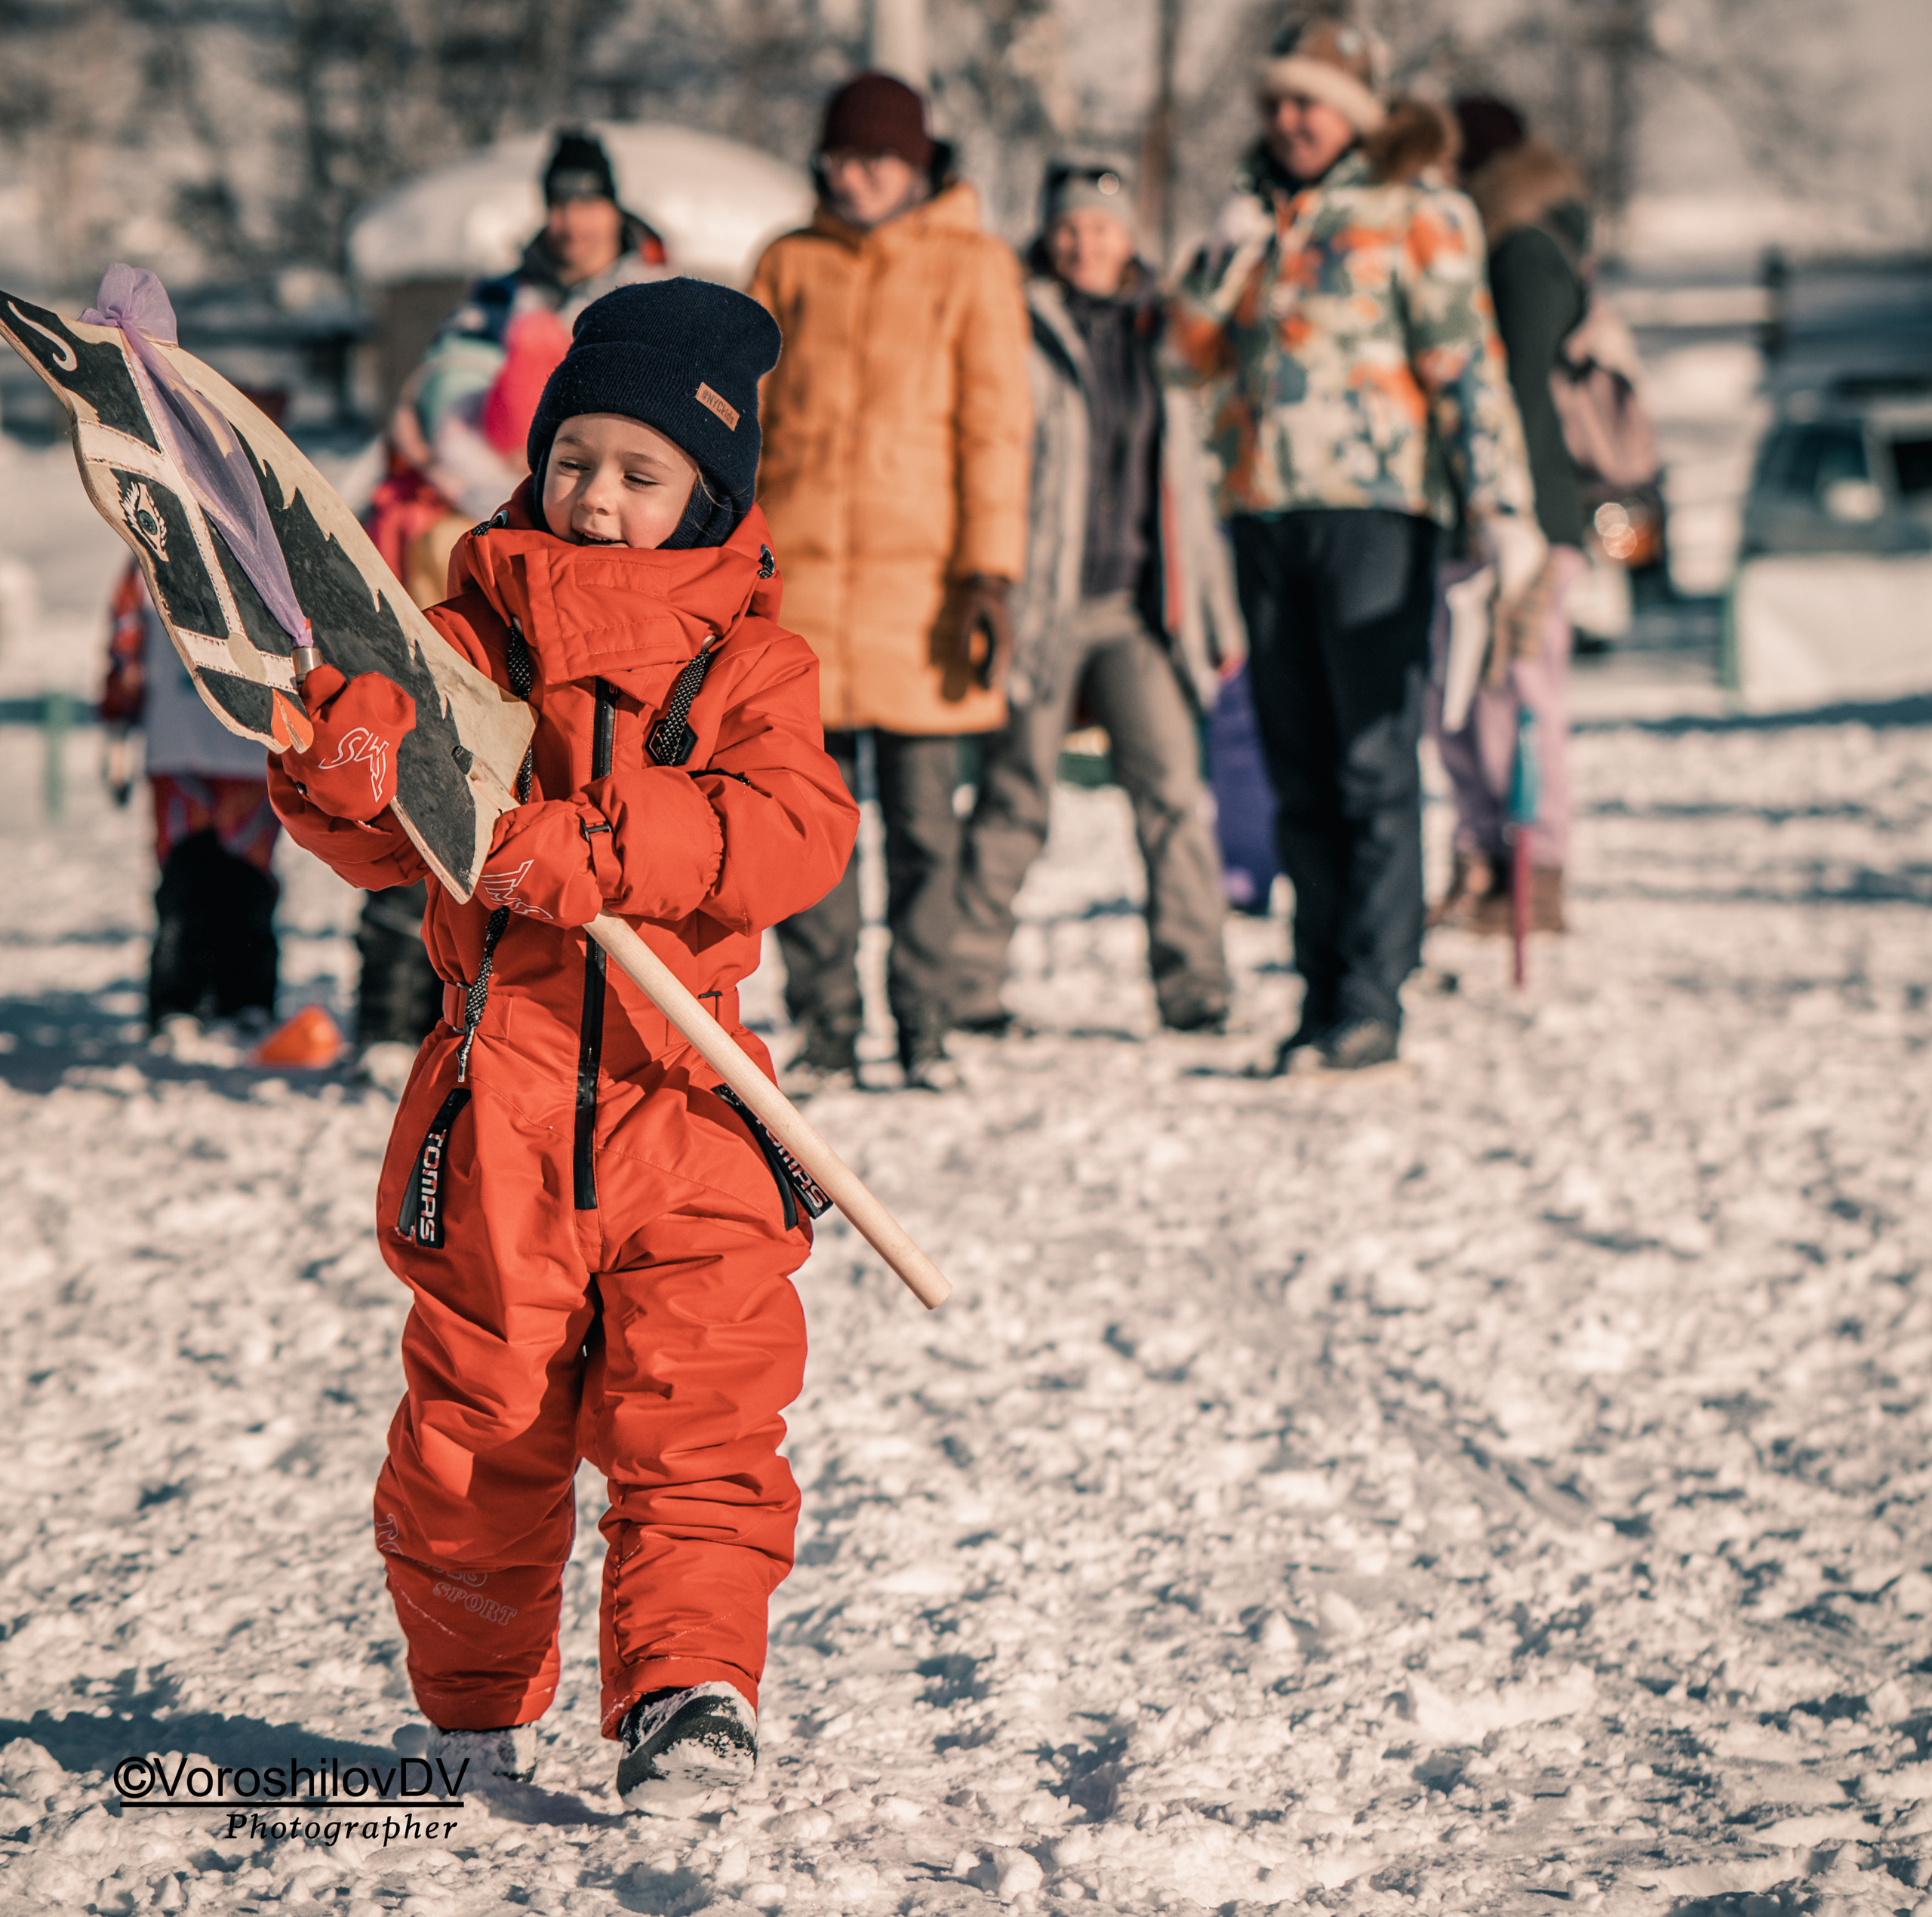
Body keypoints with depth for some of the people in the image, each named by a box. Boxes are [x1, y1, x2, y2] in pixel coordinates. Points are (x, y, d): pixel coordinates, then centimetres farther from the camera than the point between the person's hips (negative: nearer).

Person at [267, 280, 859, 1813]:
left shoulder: (751, 659, 6)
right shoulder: (471, 635, 7)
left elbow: (797, 829, -11)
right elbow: (381, 842, 0)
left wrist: (611, 846, -24)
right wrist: (345, 776, -24)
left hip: (682, 1099, -1)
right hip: (498, 1098, 1)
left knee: (699, 1422, -9)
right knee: (476, 1420, 8)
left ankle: (692, 1687, -7)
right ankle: (480, 1701, 25)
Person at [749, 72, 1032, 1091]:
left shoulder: (973, 267, 6)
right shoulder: (790, 265, 12)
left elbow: (995, 425, 2)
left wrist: (989, 573, -6)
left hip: (917, 565, -2)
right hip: (796, 562, 2)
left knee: (922, 820, -2)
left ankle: (924, 1030, 8)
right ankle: (826, 1032, 7)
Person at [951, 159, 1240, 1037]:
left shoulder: (1158, 333, 14)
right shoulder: (1019, 332, -1)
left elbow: (1186, 479, 20)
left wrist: (1216, 609, 19)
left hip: (1138, 606, 3)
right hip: (1043, 603, -3)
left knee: (1171, 784, -8)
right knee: (1015, 795, 2)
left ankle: (1192, 983, -4)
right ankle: (965, 982, 12)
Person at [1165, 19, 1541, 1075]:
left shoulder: (1415, 213, 1)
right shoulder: (1257, 210, 18)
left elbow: (1465, 362, -4)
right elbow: (1189, 354, 16)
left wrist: (1501, 505, -13)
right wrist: (1226, 258, -1)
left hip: (1373, 508, -6)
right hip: (1264, 512, 6)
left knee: (1374, 763, -8)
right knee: (1299, 769, 7)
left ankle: (1372, 1005, -7)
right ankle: (1322, 993, 13)